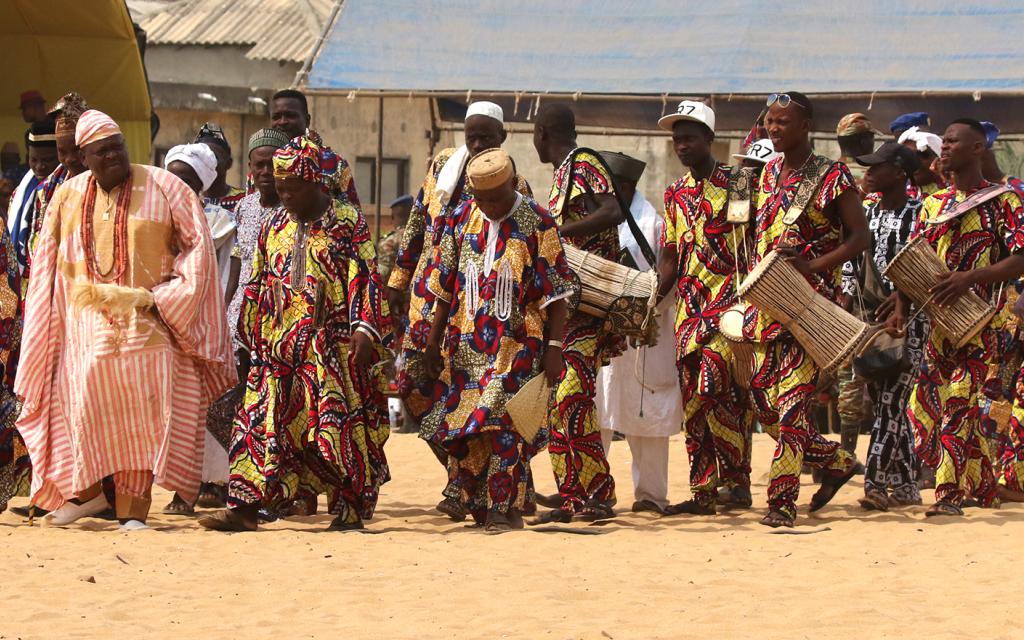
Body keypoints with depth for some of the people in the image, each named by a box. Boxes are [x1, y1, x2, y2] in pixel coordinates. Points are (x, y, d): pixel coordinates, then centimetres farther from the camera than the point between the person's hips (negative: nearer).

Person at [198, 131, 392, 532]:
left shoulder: (347, 224, -1)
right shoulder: (274, 226, 14)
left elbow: (364, 280, -6)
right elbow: (257, 286, 20)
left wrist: (364, 330, -16)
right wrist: (253, 337, 17)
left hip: (330, 347, -5)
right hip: (278, 347, 5)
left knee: (338, 424, -4)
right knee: (263, 423, -2)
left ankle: (350, 510, 5)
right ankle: (245, 507, -5)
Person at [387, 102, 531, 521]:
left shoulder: (514, 187, -1)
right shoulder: (443, 166, 11)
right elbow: (416, 225, 18)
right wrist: (398, 279, 16)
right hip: (429, 294, 5)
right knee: (413, 385, 1)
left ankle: (460, 487, -6)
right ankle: (463, 469, 16)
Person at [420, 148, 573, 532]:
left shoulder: (537, 224, -5)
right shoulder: (461, 220, 7)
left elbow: (555, 292, -4)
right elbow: (444, 289, 14)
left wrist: (554, 348, -10)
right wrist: (433, 342, 13)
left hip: (517, 345, -5)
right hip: (467, 346, 5)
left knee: (501, 420, -15)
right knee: (462, 428, 4)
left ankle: (507, 508, -11)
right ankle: (478, 506, 15)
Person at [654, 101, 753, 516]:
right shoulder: (675, 194, 17)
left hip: (730, 299, -6)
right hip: (689, 306, 6)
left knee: (715, 388, -20)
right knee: (693, 401, 3)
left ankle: (737, 479, -10)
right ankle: (703, 493, 7)